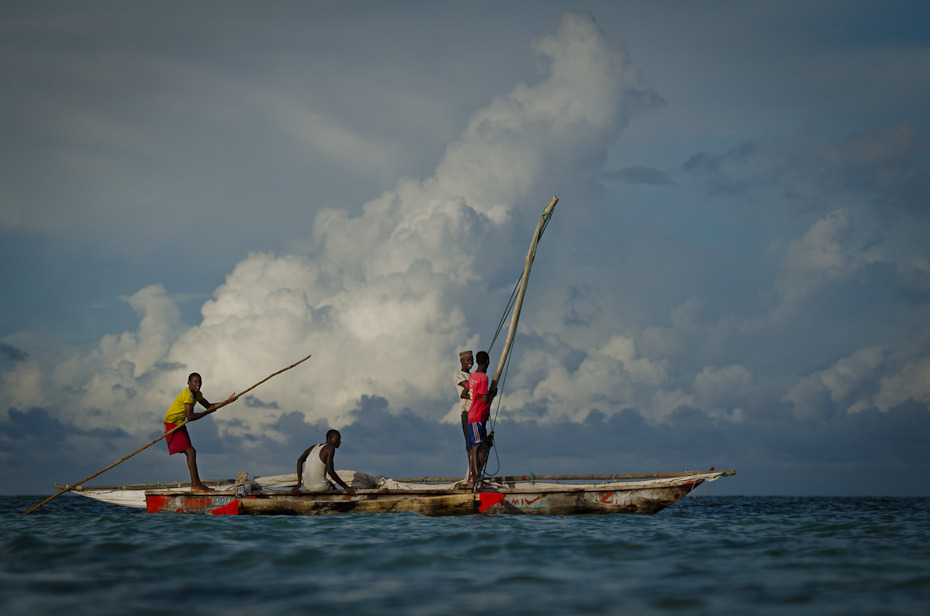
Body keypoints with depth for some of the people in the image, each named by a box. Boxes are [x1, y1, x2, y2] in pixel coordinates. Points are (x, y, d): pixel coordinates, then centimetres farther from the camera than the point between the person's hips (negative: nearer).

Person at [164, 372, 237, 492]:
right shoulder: (187, 395, -22)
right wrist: (208, 412, -20)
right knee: (190, 452, -15)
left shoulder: (196, 394, 10)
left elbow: (209, 406, 22)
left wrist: (227, 401, 13)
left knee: (191, 452, 10)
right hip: (172, 423, -10)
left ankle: (197, 484, 16)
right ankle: (195, 485, -17)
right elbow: (190, 417, -27)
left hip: (179, 424, 10)